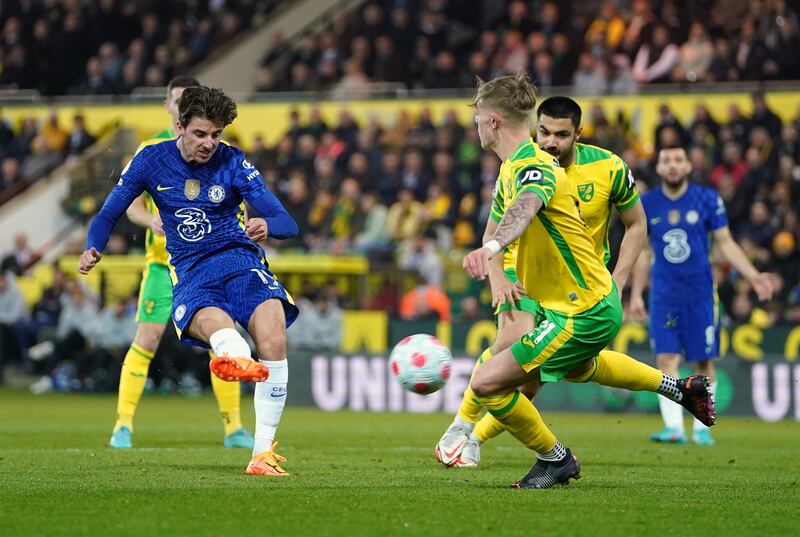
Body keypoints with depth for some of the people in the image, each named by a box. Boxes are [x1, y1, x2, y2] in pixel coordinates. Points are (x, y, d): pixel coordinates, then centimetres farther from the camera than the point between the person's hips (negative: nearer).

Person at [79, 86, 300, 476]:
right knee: (215, 324, -39)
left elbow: (287, 223, -5)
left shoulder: (233, 163, 0)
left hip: (240, 259, 1)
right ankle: (240, 360, -77)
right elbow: (108, 214, 13)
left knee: (273, 341, -29)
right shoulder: (152, 160, 4)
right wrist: (92, 250, -9)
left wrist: (267, 225, -31)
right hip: (190, 273, 0)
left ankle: (263, 451, -20)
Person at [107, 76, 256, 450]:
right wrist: (152, 220, -19)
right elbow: (132, 206, 2)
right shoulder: (150, 150, 1)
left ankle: (234, 428, 8)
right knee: (147, 339, -10)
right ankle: (123, 425, -2)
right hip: (163, 260, -2)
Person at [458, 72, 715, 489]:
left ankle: (554, 458, 5)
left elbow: (524, 209, -48)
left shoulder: (534, 167, -24)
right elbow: (500, 226, 26)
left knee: (486, 383, -14)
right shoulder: (511, 170, 9)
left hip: (582, 313, -11)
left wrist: (490, 247, -65)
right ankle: (678, 388, 53)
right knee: (579, 369, 41)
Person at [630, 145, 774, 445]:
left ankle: (701, 427, 12)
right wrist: (636, 295, 13)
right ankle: (673, 427, -13)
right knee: (666, 358, -10)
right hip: (664, 293, 1)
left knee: (703, 361, 0)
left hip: (700, 292, -1)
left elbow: (725, 243, 4)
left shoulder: (707, 199, -2)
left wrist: (752, 276, -5)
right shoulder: (647, 204, 3)